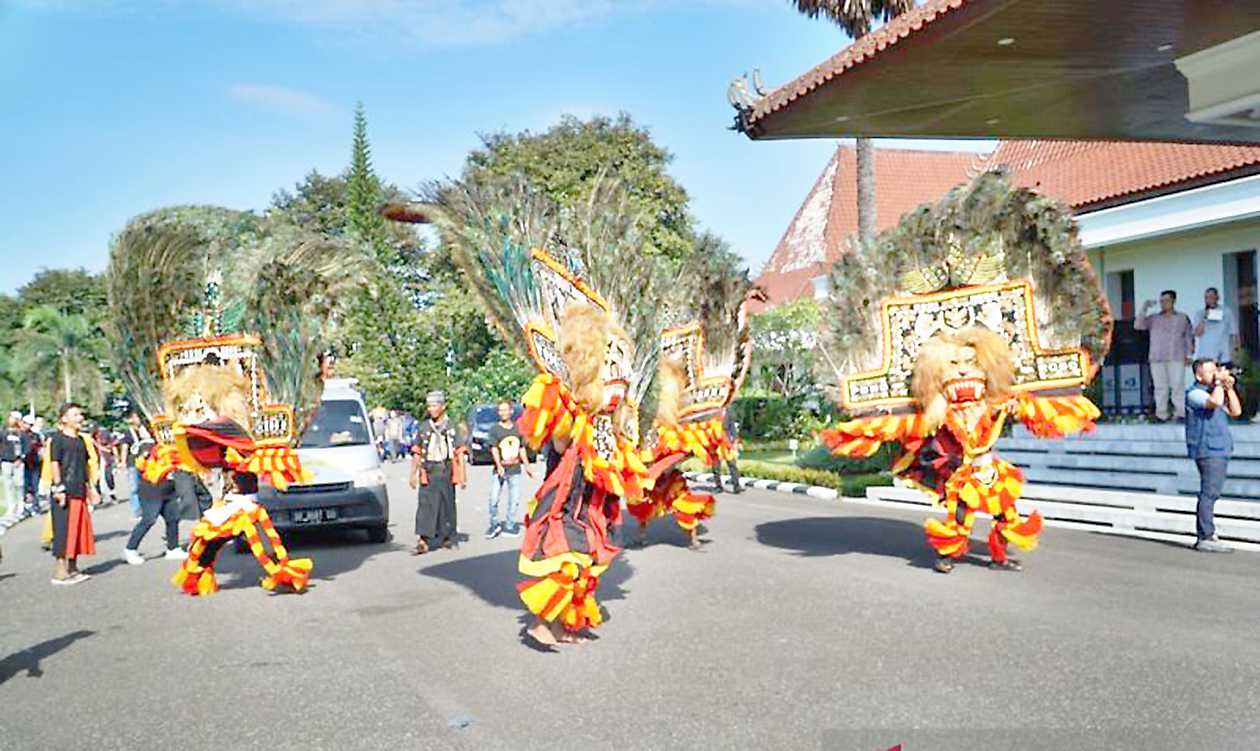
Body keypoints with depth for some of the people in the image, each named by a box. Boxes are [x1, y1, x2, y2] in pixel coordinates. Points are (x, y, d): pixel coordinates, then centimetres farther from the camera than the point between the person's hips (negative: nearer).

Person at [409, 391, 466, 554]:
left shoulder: (451, 427, 2)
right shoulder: (423, 427, 6)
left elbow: (459, 453, 3)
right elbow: (416, 453, 11)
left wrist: (462, 477, 0)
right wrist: (413, 474, 6)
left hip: (446, 473, 0)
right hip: (428, 474, 0)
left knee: (447, 506, 8)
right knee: (425, 506, -7)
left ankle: (449, 537, 22)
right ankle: (422, 541, -9)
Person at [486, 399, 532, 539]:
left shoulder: (518, 428, 8)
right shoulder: (494, 429, -4)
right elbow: (494, 449, -11)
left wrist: (526, 466, 18)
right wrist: (499, 465, -25)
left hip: (515, 470, 3)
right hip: (500, 470, -3)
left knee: (514, 500, 6)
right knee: (494, 499, -9)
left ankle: (509, 526, 19)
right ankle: (494, 524, 11)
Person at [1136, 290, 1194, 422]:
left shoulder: (1183, 318, 12)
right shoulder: (1153, 318, 13)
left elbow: (1189, 337, 13)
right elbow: (1138, 325, 0)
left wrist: (1189, 354, 4)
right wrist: (1144, 308, -4)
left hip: (1177, 358, -1)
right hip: (1157, 359, 1)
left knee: (1178, 385, -7)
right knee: (1160, 387, -1)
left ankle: (1180, 413, -4)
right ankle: (1161, 414, 1)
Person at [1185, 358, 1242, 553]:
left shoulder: (1217, 391, 22)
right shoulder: (1195, 393, -7)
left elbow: (1235, 411, 15)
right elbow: (1215, 402, -26)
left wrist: (1229, 388, 8)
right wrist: (1219, 382, -11)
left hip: (1221, 450, 10)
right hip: (1208, 450, -9)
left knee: (1210, 493, 12)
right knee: (1209, 493, -12)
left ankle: (1206, 536, 19)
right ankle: (1205, 538, -12)